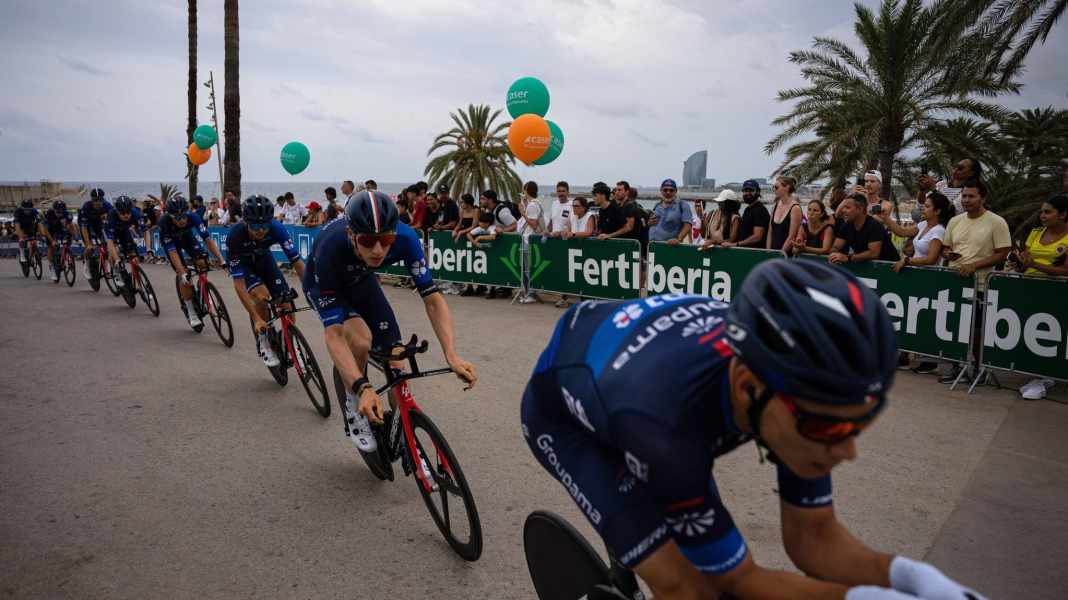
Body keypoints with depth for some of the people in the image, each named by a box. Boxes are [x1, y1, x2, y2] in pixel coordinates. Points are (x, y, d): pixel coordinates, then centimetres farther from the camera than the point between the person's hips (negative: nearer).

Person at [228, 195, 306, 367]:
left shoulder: (276, 229, -32)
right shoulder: (235, 236, -37)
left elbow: (297, 262, -28)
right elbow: (239, 285, -37)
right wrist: (256, 319, -40)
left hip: (264, 259, 3)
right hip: (243, 264, -2)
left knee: (287, 306, -12)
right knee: (261, 295, -31)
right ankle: (263, 342, -8)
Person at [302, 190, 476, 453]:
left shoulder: (405, 238, -35)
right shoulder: (330, 249, -42)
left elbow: (432, 299, -30)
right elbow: (333, 335, -42)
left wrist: (452, 355, -44)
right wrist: (363, 388, -54)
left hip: (360, 281, 3)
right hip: (322, 285, -3)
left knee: (396, 359, -9)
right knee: (360, 339, -32)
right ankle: (353, 406, -5)